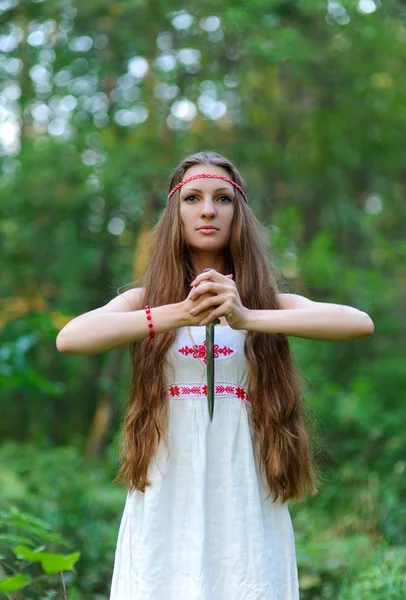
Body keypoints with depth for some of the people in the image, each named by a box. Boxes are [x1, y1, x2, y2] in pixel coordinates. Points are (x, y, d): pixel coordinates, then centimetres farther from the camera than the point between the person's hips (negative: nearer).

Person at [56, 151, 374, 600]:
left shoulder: (268, 304, 6)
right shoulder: (147, 301, 7)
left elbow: (361, 322, -12)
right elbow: (69, 337, -13)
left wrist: (246, 318, -23)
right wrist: (180, 314, -22)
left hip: (245, 507, 0)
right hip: (166, 506, 0)